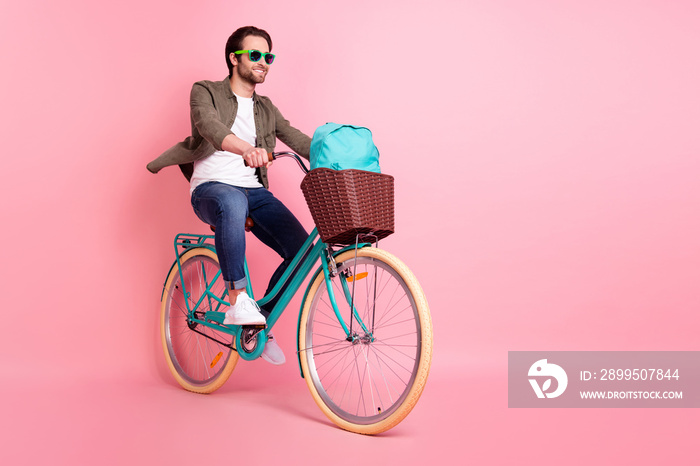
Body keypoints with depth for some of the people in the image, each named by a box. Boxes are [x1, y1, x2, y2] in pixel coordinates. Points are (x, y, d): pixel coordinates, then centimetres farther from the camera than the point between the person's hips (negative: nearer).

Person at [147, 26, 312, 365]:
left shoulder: (266, 108, 21)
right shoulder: (206, 92, 4)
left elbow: (297, 139, 11)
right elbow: (210, 126, -18)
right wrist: (246, 149, -40)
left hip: (255, 191, 5)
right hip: (211, 188, -5)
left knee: (302, 249, -16)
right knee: (232, 202, -43)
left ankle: (263, 320, 5)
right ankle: (238, 300, -33)